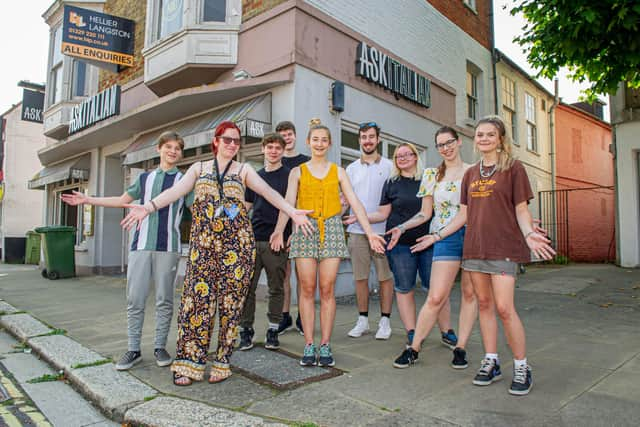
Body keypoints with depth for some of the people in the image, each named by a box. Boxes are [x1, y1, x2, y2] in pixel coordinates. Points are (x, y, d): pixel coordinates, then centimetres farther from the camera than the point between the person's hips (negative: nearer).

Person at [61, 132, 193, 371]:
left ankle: (160, 347, 15)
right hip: (141, 245, 2)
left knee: (164, 300, 3)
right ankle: (133, 349, 12)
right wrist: (88, 200, 23)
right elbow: (122, 200, 24)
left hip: (168, 247, -2)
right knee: (135, 299, 1)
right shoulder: (145, 178, 15)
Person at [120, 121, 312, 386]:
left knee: (230, 300, 0)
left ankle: (222, 362, 10)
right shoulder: (199, 168, 17)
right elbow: (176, 191, 3)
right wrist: (149, 207, -14)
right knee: (198, 297, -4)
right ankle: (189, 363, 5)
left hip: (237, 241, 0)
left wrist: (291, 211, -15)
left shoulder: (244, 170, 13)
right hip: (203, 241, 1)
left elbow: (268, 192, 0)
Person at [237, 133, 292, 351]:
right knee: (247, 287, 4)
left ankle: (273, 330, 16)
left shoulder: (289, 176, 3)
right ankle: (246, 330, 14)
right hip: (253, 240, 4)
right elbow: (246, 207, 19)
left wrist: (292, 234, -9)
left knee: (276, 288, 6)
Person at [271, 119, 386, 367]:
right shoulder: (298, 172, 12)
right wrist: (279, 231, -18)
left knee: (327, 290, -2)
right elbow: (288, 203, -1)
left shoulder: (338, 172, 14)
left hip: (332, 230, 1)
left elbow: (355, 204, 9)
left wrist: (370, 233, -1)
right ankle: (309, 346, 6)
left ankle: (325, 345, 6)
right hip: (305, 230, 0)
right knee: (307, 289, -2)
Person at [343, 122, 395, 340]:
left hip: (382, 229, -2)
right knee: (360, 277, 8)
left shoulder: (389, 166, 5)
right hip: (357, 231, 3)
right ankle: (363, 320, 20)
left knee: (385, 277, 3)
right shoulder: (351, 169, 13)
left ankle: (385, 321, 15)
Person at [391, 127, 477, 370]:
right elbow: (425, 213, 12)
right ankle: (414, 348, 4)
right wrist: (402, 227, 0)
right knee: (436, 297, -7)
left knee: (470, 293, 4)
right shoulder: (431, 175, 11)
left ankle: (461, 347, 17)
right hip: (446, 238, -1)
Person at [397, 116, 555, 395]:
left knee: (504, 307, -9)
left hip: (503, 247, -5)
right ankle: (491, 362, 19)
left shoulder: (513, 168, 1)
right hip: (474, 247, 5)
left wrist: (529, 234, -21)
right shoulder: (471, 173, 15)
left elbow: (521, 210, -1)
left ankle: (521, 367, 8)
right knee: (484, 304, 8)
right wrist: (437, 236, 13)